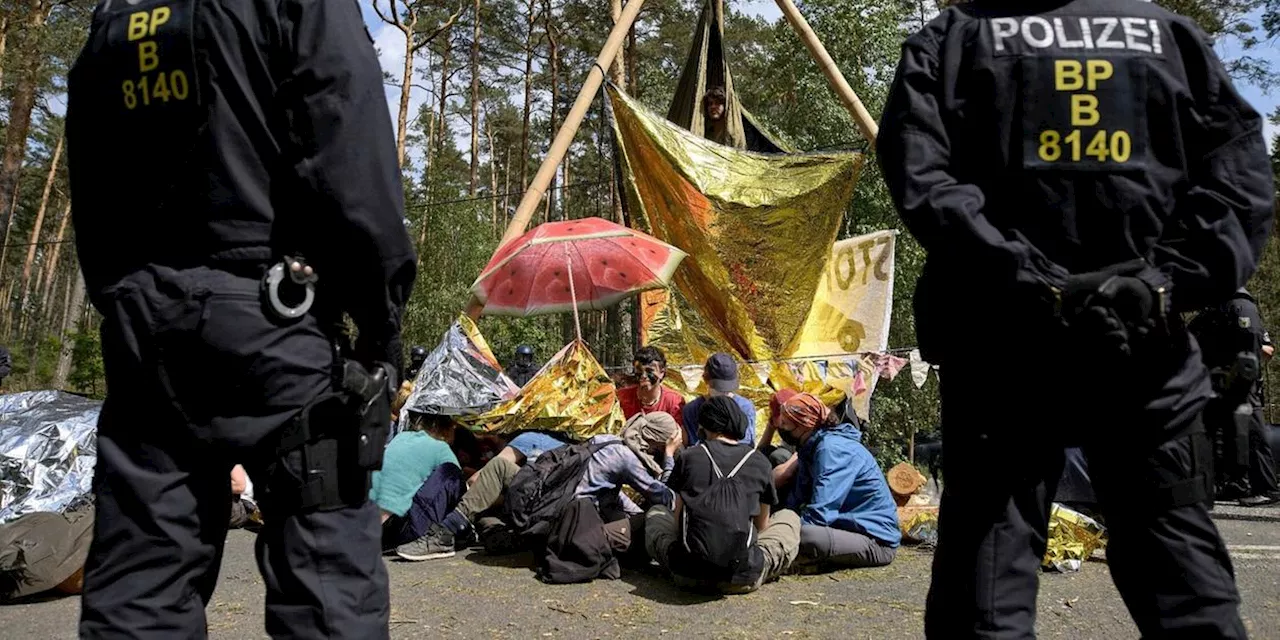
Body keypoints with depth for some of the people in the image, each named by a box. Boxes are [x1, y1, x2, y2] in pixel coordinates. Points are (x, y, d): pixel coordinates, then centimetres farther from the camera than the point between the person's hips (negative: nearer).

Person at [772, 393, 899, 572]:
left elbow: (819, 513, -26)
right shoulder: (812, 449, 12)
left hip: (877, 540, -9)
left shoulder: (833, 450, -19)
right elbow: (795, 503, 8)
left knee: (805, 536, -34)